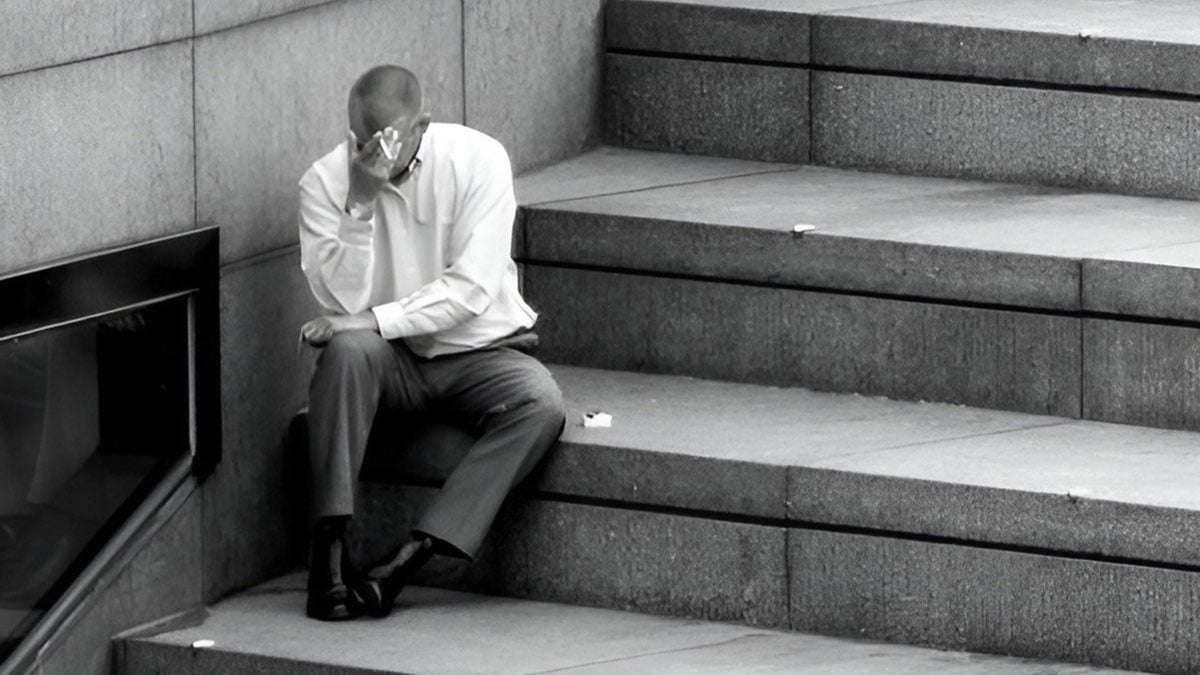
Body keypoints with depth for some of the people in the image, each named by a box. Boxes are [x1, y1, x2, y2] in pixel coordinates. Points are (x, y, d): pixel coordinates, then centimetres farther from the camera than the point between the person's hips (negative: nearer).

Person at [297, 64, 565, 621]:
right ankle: (330, 549, -33)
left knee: (540, 404, -31)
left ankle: (408, 556, -35)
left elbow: (471, 290, -18)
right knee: (348, 350, -34)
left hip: (478, 351, 0)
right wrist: (360, 204, -27)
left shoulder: (478, 159, -12)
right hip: (390, 363, 0)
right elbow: (342, 300, -17)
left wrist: (375, 320, -25)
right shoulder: (325, 180, -7)